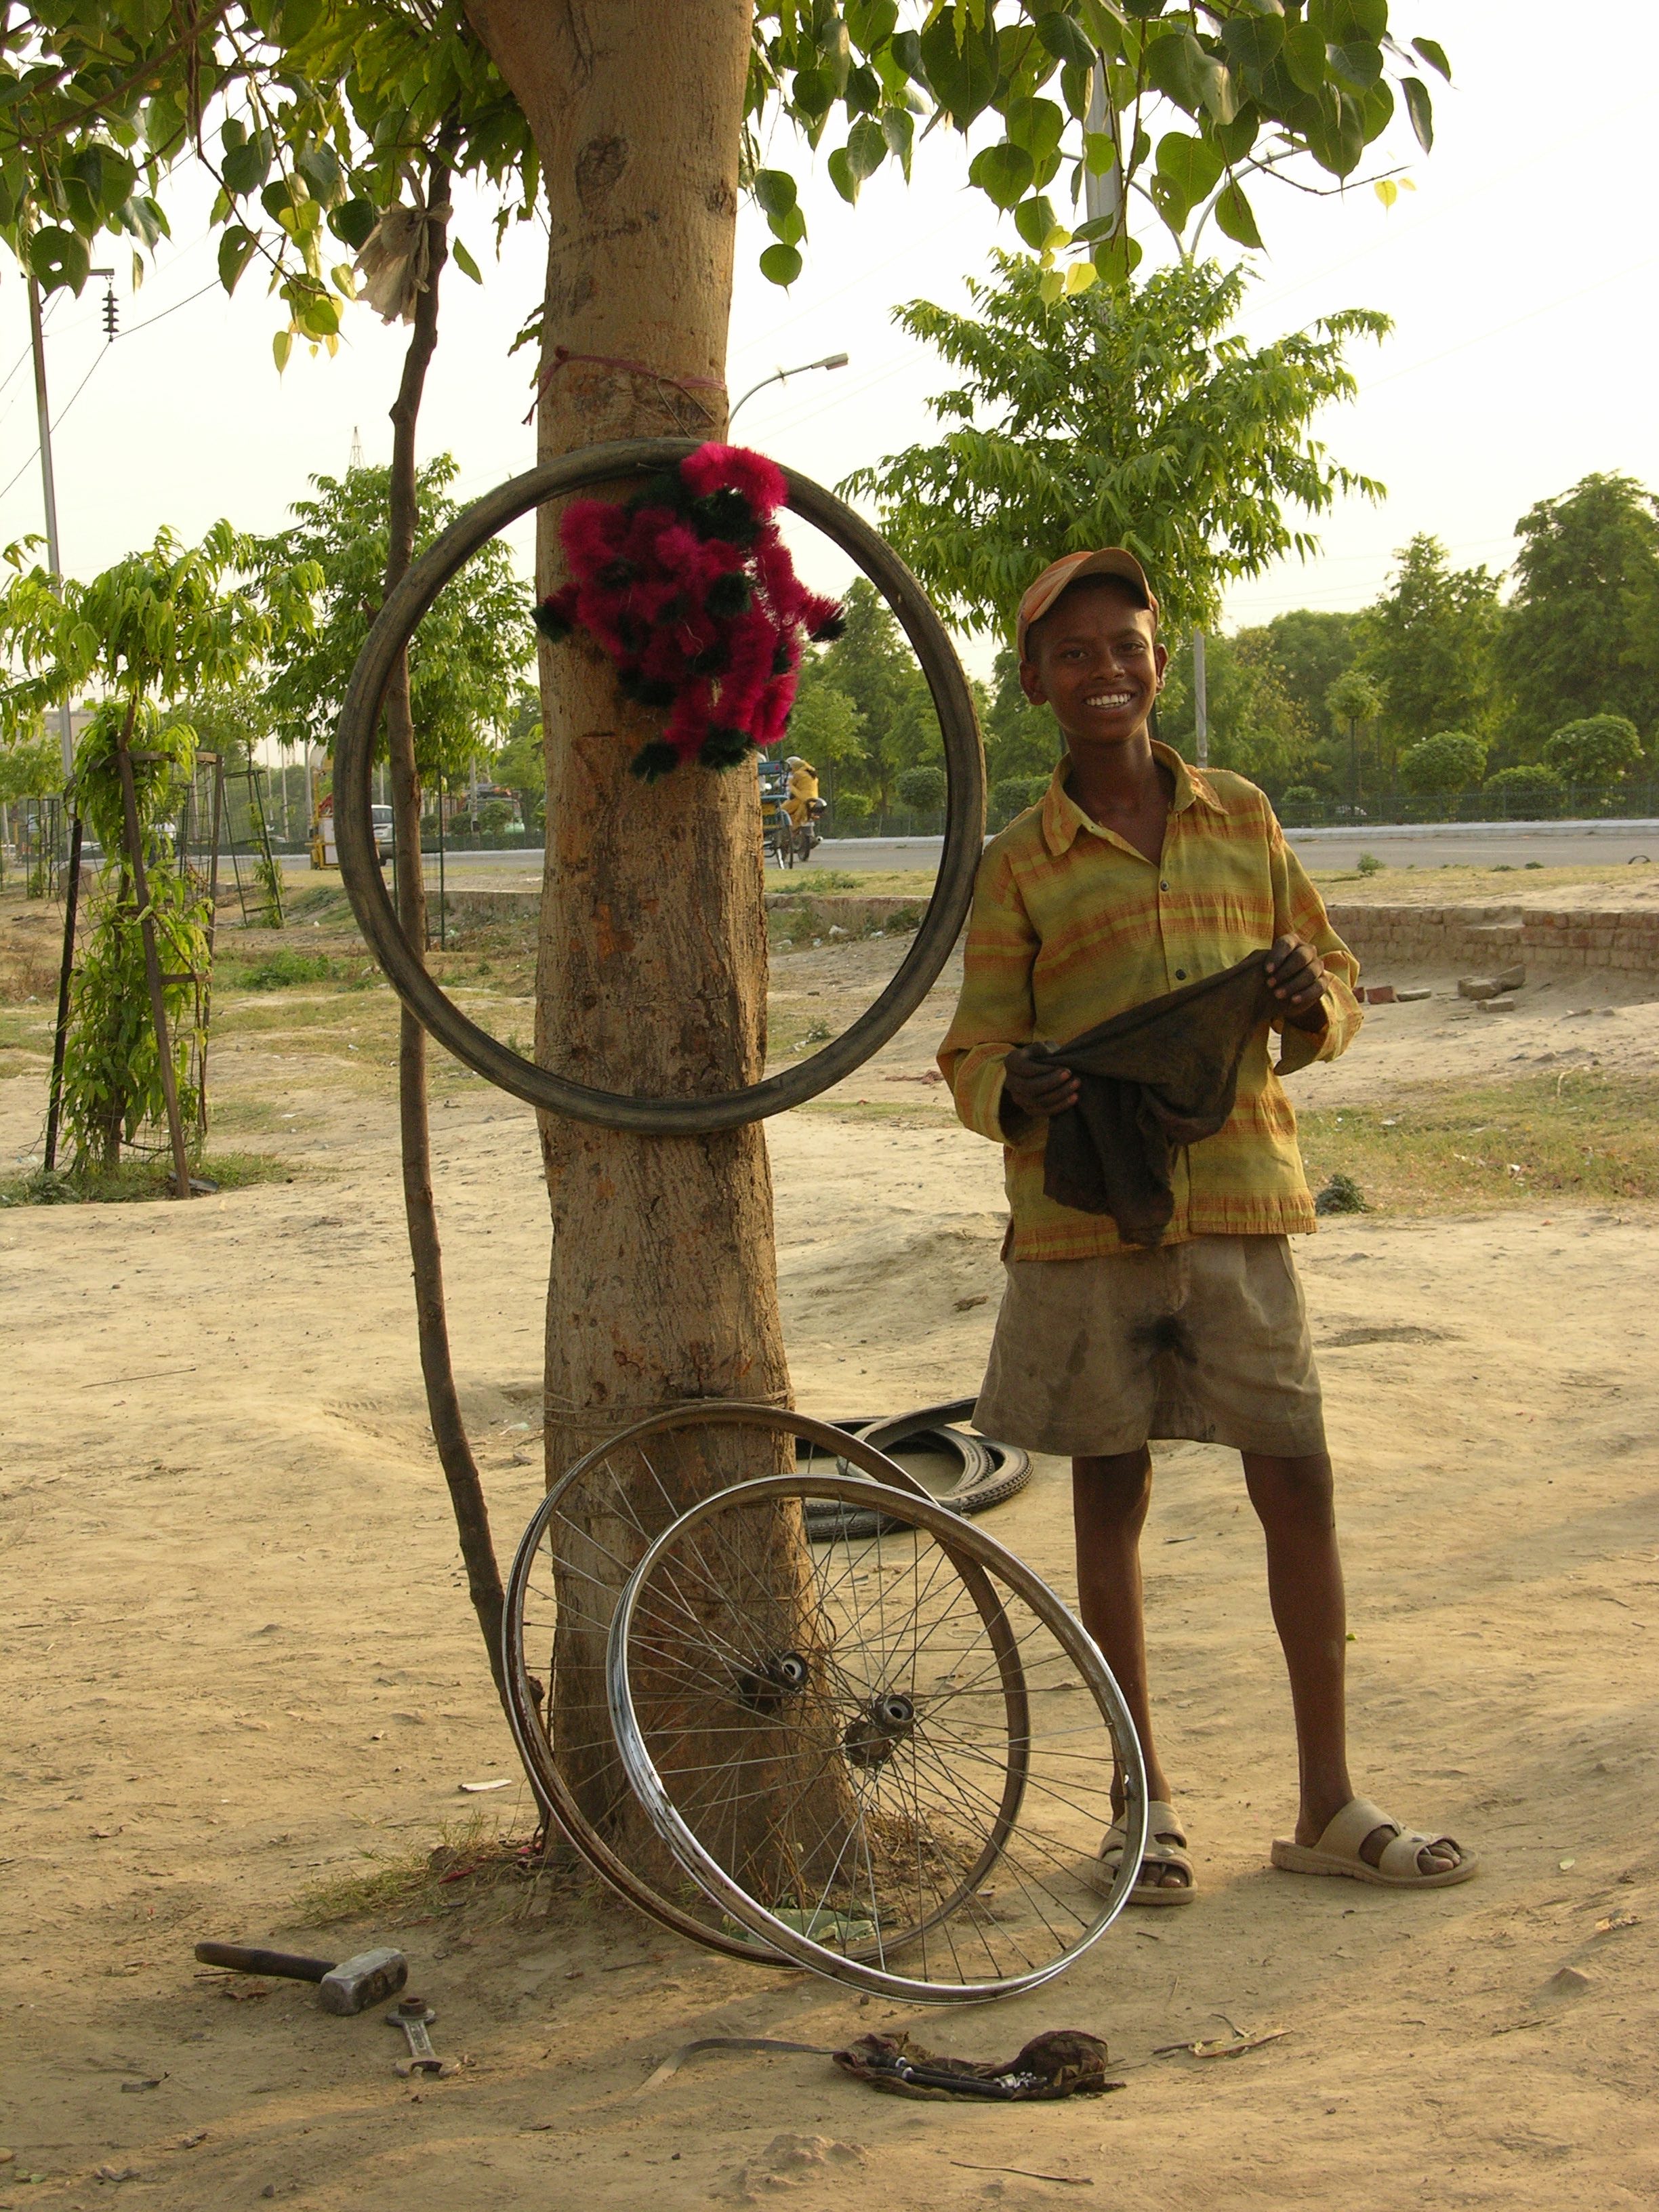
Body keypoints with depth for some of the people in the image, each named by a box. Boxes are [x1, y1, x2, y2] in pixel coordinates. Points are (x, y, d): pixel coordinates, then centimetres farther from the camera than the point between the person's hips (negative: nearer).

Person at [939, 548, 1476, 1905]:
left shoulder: (1242, 817, 9)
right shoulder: (1020, 866, 2)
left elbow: (1336, 981, 13)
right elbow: (974, 1050, 3)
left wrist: (1312, 1005, -10)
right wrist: (1016, 1092, -20)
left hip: (1239, 1196, 2)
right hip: (1088, 1216, -2)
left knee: (1300, 1484, 2)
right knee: (1112, 1496, 6)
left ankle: (1330, 1802, 12)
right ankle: (1146, 1800, 18)